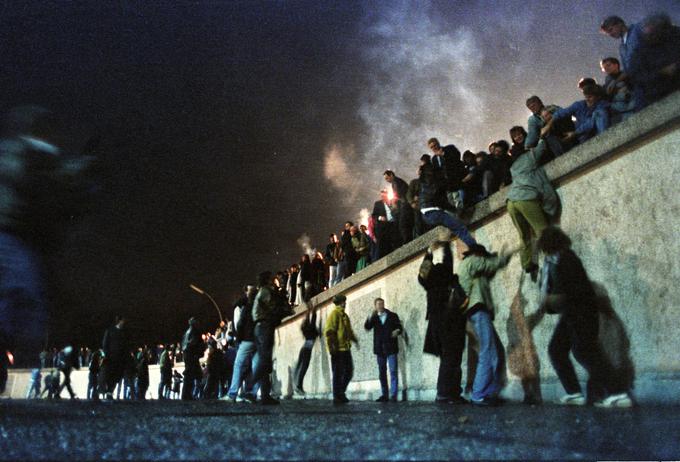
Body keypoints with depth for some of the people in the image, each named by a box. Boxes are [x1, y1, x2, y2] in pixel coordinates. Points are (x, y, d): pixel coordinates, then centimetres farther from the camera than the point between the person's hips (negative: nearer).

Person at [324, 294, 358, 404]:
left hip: (346, 348, 9)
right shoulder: (334, 314, -10)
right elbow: (329, 332, -16)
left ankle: (341, 393, 25)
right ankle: (337, 397, 6)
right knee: (338, 373, -2)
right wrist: (332, 348, -20)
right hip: (338, 349, -9)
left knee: (349, 371, 12)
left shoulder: (344, 315, 18)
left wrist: (354, 339, 11)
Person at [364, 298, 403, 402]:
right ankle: (385, 395, 14)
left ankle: (393, 395, -8)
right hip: (380, 349, 3)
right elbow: (367, 327, -6)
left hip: (391, 348, -2)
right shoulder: (374, 318, 9)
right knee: (382, 373, 7)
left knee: (393, 372, -8)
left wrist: (397, 331, -15)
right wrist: (372, 314, -15)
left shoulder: (393, 316, 7)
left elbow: (399, 327, 8)